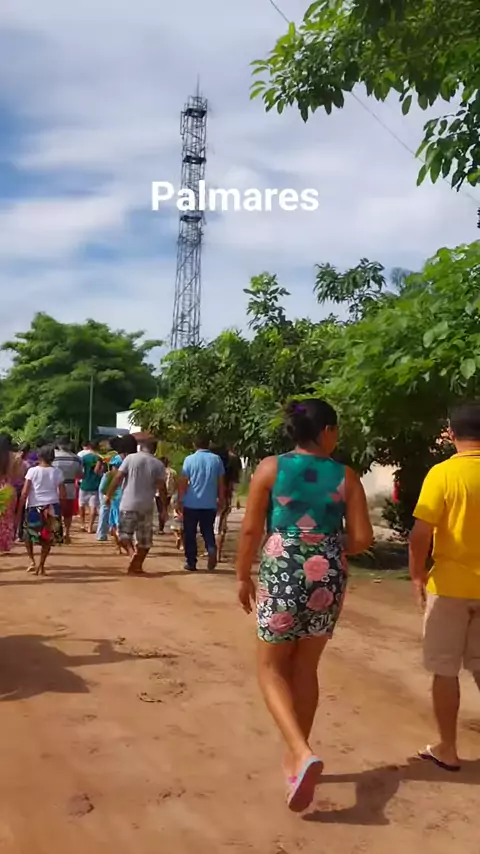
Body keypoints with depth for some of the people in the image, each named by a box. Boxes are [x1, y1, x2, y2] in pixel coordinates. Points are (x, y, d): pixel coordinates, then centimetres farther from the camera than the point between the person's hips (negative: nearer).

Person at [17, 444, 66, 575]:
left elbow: (25, 492, -6)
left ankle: (32, 561, 10)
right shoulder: (57, 472, 3)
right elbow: (63, 494, 1)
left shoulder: (32, 470, -2)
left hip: (34, 507, -1)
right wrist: (59, 507, 14)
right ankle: (41, 566, 10)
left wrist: (19, 509, -1)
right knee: (48, 538, 12)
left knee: (28, 534, 20)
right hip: (52, 507, 1)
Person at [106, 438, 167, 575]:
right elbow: (161, 488, -3)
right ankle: (137, 566, 12)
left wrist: (109, 495, 4)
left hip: (128, 504, -1)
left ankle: (132, 552, -11)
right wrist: (164, 508, 4)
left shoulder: (130, 458, 0)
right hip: (146, 506, 1)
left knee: (124, 532, 14)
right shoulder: (159, 464, 2)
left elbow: (118, 478, -5)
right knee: (145, 539, 12)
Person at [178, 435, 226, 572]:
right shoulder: (216, 459, 2)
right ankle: (212, 550, -11)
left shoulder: (190, 459, -4)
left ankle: (191, 563, 13)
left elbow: (183, 482, -6)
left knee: (190, 534, 10)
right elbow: (221, 482, 4)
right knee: (208, 531, 16)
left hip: (191, 504, -2)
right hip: (210, 504, 2)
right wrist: (221, 500, 14)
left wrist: (180, 500, 2)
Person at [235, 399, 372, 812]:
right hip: (328, 578, 3)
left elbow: (251, 530, -4)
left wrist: (243, 576, 8)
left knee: (272, 668, 11)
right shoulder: (346, 476, 0)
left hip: (282, 575, -2)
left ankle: (303, 754, -7)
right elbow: (362, 538, -1)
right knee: (306, 668, 18)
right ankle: (296, 754, 29)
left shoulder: (271, 467, -4)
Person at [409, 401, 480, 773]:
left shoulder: (443, 473, -14)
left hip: (450, 585, -4)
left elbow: (421, 534, -16)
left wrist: (418, 576, -2)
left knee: (445, 670, 9)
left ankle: (447, 750, 20)